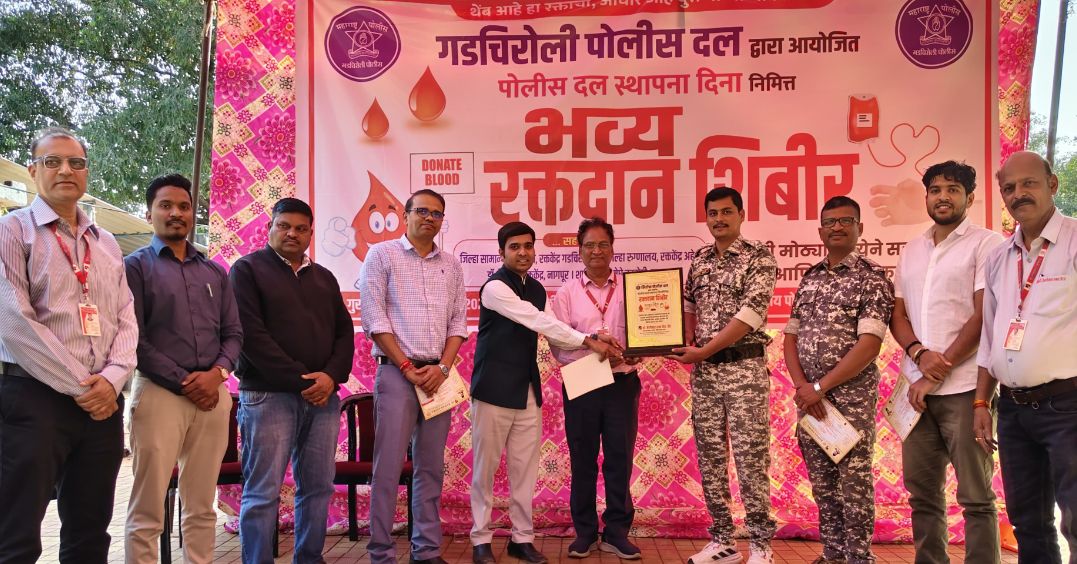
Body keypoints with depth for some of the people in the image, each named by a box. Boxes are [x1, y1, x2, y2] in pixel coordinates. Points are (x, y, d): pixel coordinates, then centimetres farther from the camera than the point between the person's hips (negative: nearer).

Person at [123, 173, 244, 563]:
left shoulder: (215, 272, 17)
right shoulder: (135, 266, 3)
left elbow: (233, 333, 13)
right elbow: (133, 337, -6)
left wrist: (216, 373, -7)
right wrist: (184, 382, -11)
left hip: (213, 395, 4)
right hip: (159, 393, -4)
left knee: (202, 507, 9)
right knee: (147, 512, -2)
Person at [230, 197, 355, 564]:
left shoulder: (324, 277, 18)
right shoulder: (248, 269, 2)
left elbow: (344, 331, 13)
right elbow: (251, 334, -9)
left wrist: (332, 376, -6)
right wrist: (299, 379, -14)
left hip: (323, 396, 5)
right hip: (268, 396, -5)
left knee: (318, 488, 8)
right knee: (262, 493, -3)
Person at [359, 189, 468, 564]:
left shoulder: (451, 265, 13)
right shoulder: (382, 255, 0)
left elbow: (458, 322, 11)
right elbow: (374, 318, -7)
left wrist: (443, 367, -5)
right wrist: (408, 367, -10)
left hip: (438, 374, 5)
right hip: (397, 372, -4)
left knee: (431, 466, 9)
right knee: (389, 466, -5)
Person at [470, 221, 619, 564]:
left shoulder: (536, 289, 11)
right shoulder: (495, 287, -13)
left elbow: (548, 330, 7)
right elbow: (540, 322, -19)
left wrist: (594, 342, -8)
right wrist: (587, 340, -19)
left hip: (528, 391, 7)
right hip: (494, 389, -6)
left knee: (525, 469, 9)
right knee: (485, 468, 3)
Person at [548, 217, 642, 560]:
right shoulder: (566, 293, 5)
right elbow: (557, 346, -3)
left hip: (622, 384, 0)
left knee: (620, 460, 5)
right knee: (583, 461, 8)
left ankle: (617, 532, 18)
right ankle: (584, 532, 21)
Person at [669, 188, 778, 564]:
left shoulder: (759, 258, -6)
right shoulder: (699, 260, 12)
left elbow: (749, 314, -15)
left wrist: (703, 350, -15)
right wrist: (689, 345, 0)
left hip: (744, 367, -5)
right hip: (704, 369, 6)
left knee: (750, 456, -3)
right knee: (710, 455, 8)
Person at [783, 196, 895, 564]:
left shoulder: (871, 277, -5)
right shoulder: (809, 279, 12)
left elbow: (869, 344, -15)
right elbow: (791, 337, 11)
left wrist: (819, 387, -15)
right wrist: (802, 387, -5)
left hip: (851, 397, -5)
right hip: (809, 396, 5)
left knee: (853, 485, 0)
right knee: (822, 484, 13)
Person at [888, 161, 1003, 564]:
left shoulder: (986, 244, -2)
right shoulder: (911, 252, 16)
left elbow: (984, 318, -10)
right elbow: (897, 316, 13)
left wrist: (937, 374, -11)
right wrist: (920, 353, -8)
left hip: (965, 388, -5)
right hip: (917, 387, 6)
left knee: (975, 496, 1)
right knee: (922, 491, 10)